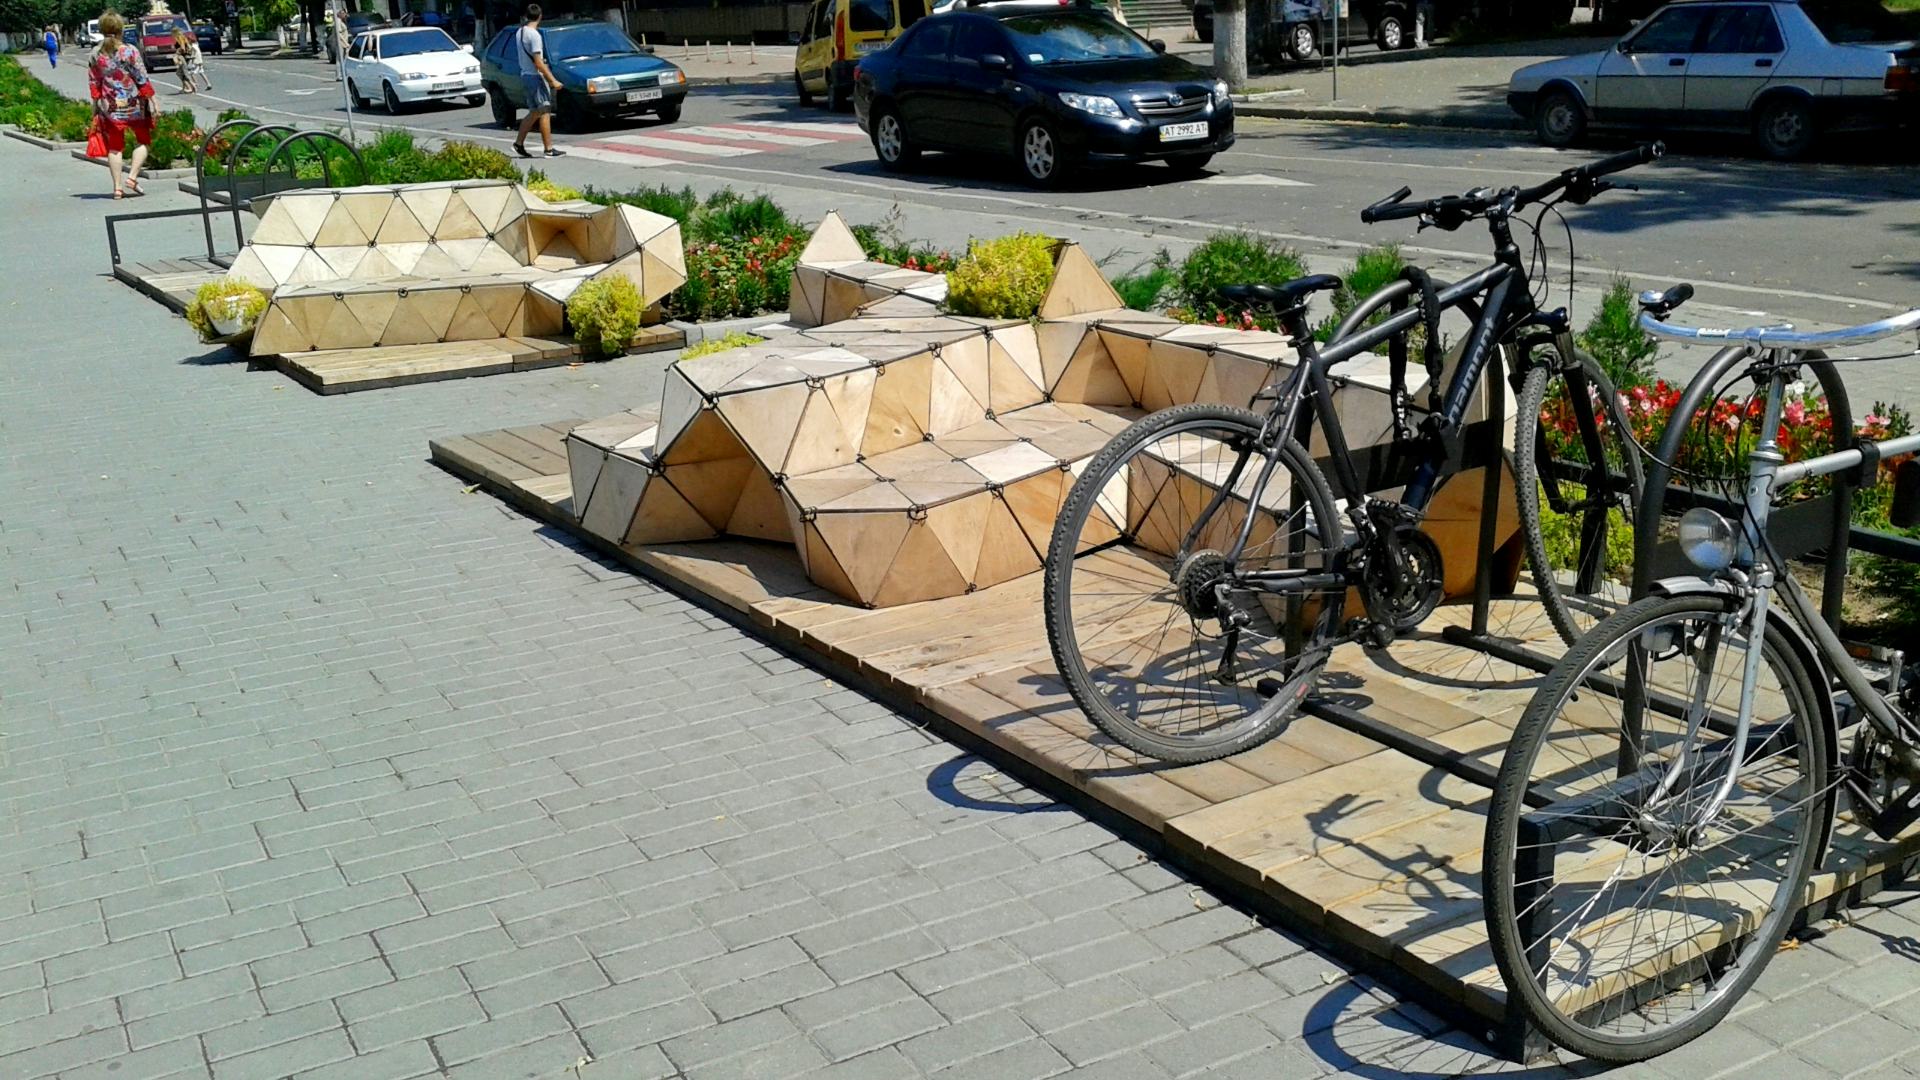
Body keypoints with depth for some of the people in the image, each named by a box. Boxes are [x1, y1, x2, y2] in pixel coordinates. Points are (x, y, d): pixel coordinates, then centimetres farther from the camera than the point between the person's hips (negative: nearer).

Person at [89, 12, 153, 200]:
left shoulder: (96, 55, 2)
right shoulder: (130, 51, -10)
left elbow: (93, 84, 6)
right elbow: (142, 80, -10)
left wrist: (95, 106, 14)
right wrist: (151, 99, -2)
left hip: (109, 107, 3)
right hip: (133, 105, -3)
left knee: (114, 147, 9)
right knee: (143, 141, 14)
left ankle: (117, 187, 8)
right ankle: (132, 177, 0)